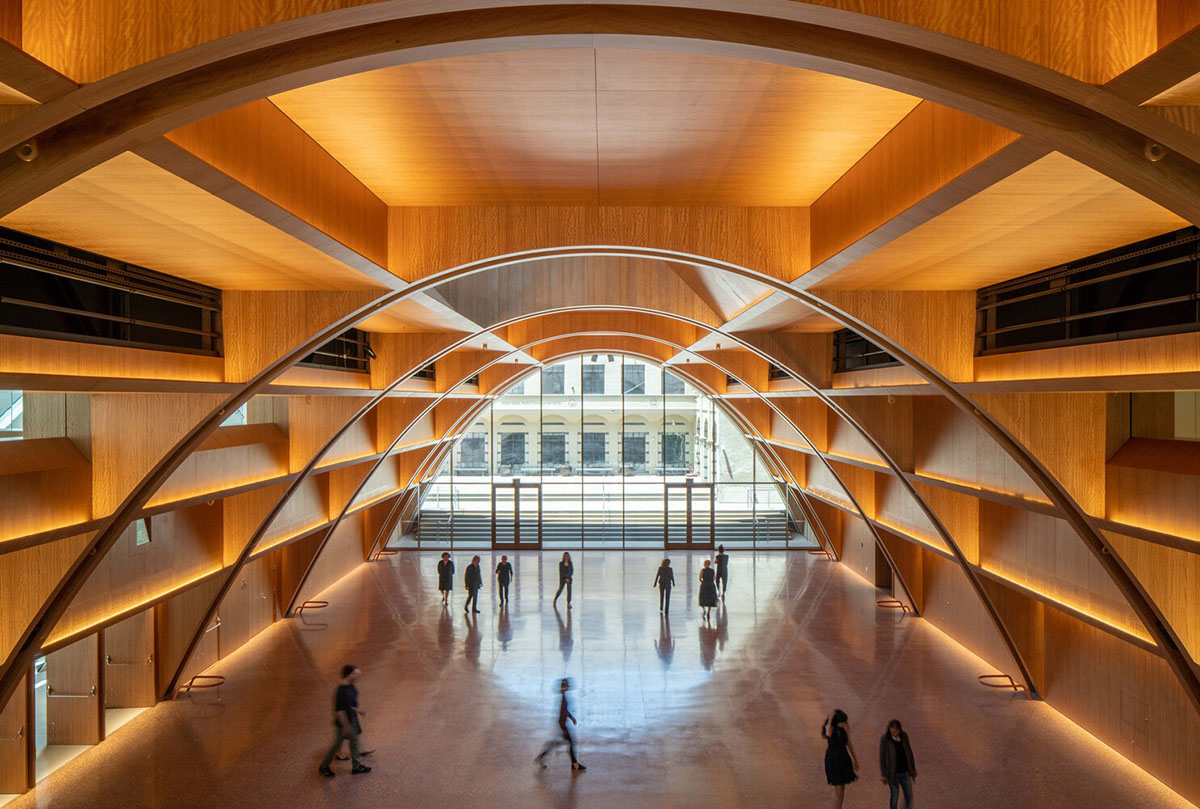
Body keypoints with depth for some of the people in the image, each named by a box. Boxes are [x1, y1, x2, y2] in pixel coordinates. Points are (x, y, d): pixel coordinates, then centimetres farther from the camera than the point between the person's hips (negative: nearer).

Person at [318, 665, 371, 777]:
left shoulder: (350, 685, -6)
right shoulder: (341, 691, -32)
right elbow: (339, 710, -27)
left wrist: (358, 710, 9)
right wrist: (346, 726, -22)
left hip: (352, 719, 8)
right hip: (342, 722, -8)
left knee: (354, 742, 19)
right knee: (337, 745, 10)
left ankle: (357, 767, 34)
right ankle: (323, 767, 32)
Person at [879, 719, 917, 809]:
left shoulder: (904, 736, -6)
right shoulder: (885, 739, -17)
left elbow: (909, 752, 6)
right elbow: (882, 757, -10)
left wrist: (913, 769, 11)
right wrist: (883, 774, -9)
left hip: (905, 771, 4)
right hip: (893, 773, -4)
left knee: (909, 796, 10)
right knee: (895, 796, 6)